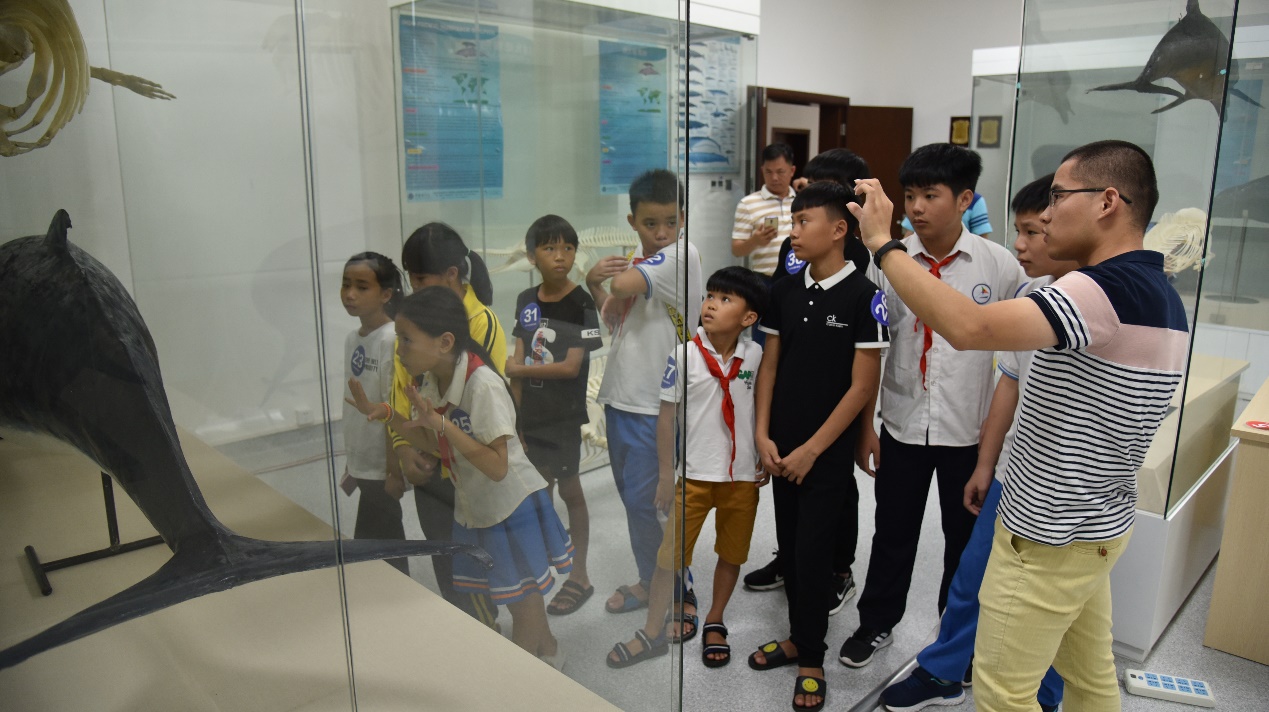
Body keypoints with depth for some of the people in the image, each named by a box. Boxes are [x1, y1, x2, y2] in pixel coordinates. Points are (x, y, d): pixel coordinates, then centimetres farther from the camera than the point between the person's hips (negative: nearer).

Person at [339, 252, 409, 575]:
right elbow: (354, 409, 13)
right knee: (385, 547, 17)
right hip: (363, 465, 7)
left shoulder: (392, 340, -17)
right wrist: (350, 464, 16)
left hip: (382, 467, -7)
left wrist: (395, 470, -16)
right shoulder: (352, 339, 7)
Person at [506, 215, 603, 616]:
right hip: (531, 414, 5)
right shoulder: (526, 301, 2)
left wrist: (517, 369, -12)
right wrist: (515, 415, -2)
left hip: (564, 416, -5)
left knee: (569, 490, 5)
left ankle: (579, 578, 18)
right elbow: (519, 358, 2)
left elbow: (571, 367, -19)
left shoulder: (580, 305, -15)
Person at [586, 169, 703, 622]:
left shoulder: (681, 254, -15)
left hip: (654, 402, -8)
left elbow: (624, 286, -30)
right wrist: (593, 283, -1)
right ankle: (651, 581, 35)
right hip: (620, 395, 8)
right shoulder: (638, 259, 9)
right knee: (631, 495, 17)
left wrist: (612, 278, -7)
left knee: (642, 500, -3)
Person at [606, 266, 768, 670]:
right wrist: (666, 473, -5)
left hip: (743, 476, 2)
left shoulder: (756, 356, -3)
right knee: (671, 556, 5)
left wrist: (765, 459, 8)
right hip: (694, 474, -2)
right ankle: (653, 633, 22)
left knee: (732, 555, 15)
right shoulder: (685, 354, -9)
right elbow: (667, 415, -5)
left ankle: (714, 622, 36)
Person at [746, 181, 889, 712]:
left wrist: (811, 449, -13)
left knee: (812, 554, 2)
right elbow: (769, 365, 9)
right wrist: (762, 435, -1)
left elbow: (863, 386, -13)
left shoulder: (864, 296, -12)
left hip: (828, 454, -5)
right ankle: (798, 637, 34)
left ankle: (811, 658, 21)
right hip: (780, 450, 5)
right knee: (790, 548, 15)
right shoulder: (785, 291, 4)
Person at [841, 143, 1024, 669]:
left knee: (966, 536, 16)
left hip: (970, 429, -1)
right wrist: (865, 424, -1)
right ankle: (877, 623, 35)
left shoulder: (999, 265, -9)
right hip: (903, 423, 1)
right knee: (893, 531, 14)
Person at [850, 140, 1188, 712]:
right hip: (1098, 525, 10)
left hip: (1048, 539, -10)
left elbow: (969, 328, -39)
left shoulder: (1105, 290, -26)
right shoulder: (1162, 297, 7)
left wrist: (881, 242, -30)